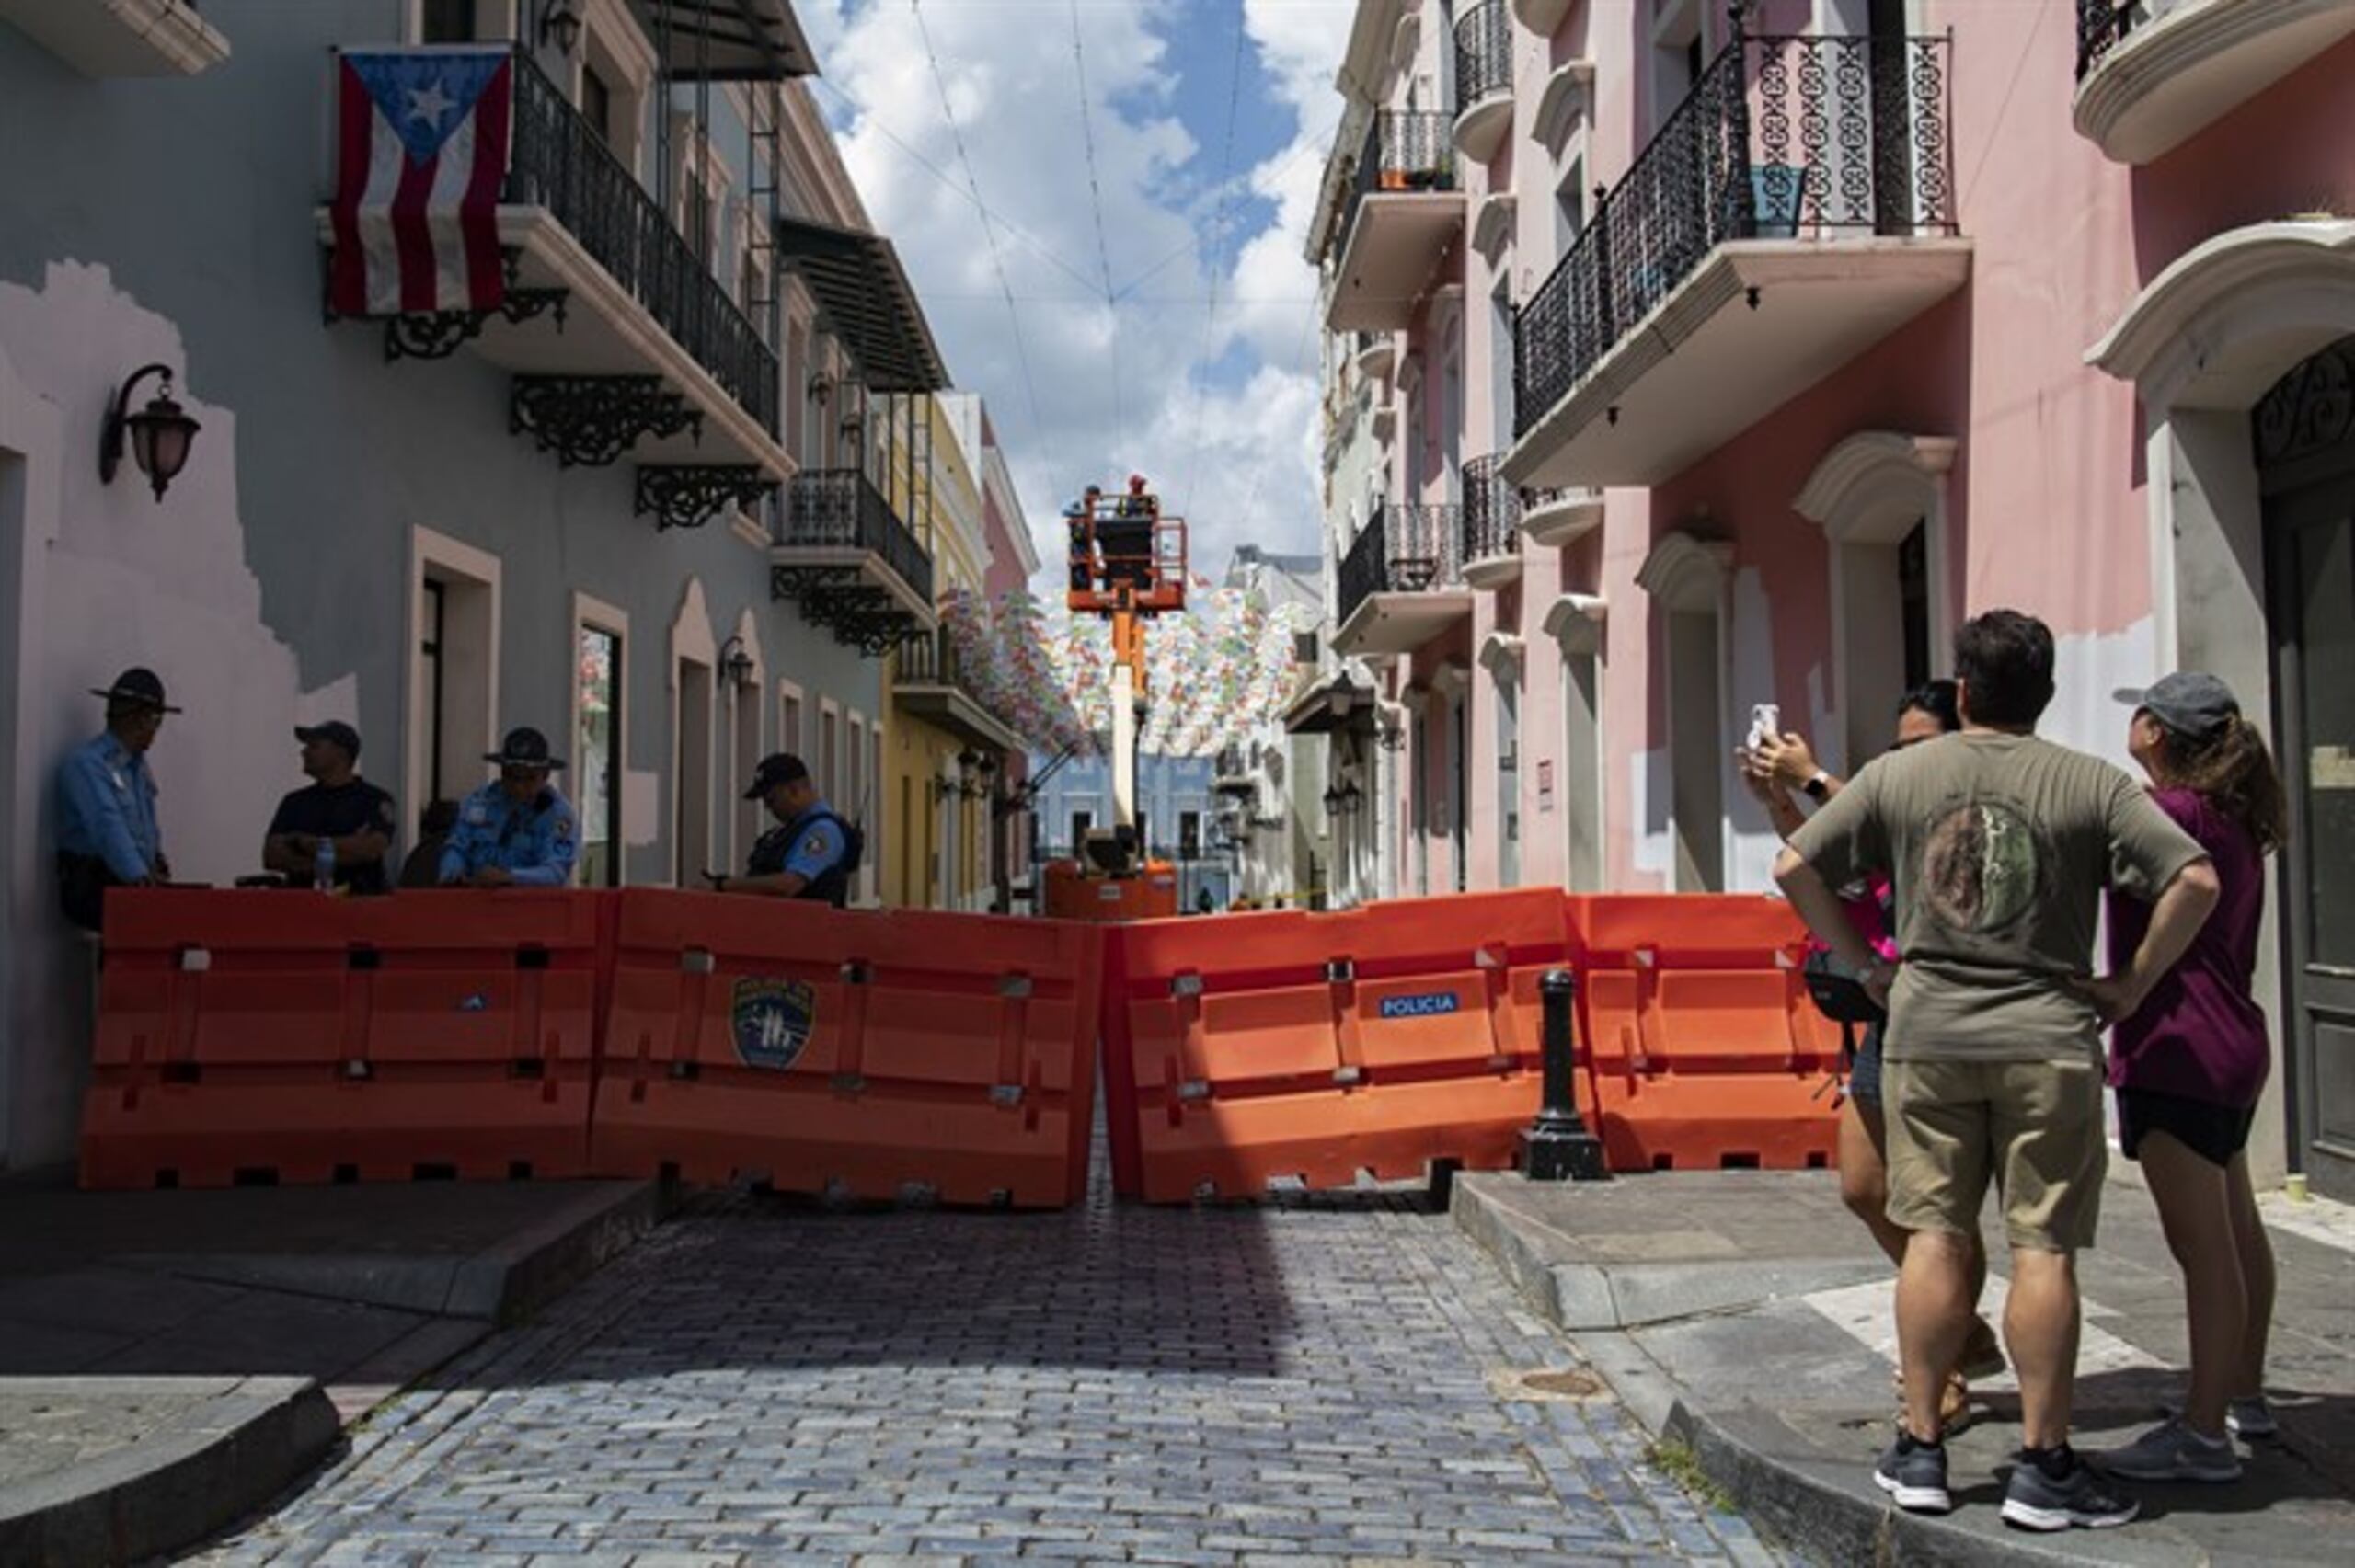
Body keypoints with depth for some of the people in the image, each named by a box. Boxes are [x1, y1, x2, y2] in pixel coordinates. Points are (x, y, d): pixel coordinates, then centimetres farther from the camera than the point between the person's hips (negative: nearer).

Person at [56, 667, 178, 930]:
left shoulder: (137, 763, 16)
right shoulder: (86, 763, -12)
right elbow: (108, 826, -26)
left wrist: (155, 855, 12)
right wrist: (139, 876, -37)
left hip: (137, 881, 8)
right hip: (93, 889, -8)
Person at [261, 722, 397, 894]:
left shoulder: (375, 799, 5)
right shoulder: (295, 801, 17)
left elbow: (372, 848, -10)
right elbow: (271, 856, 6)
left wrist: (309, 843, -2)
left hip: (358, 899, -2)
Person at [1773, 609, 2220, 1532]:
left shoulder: (1897, 775, 2)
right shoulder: (2090, 784, -3)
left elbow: (1795, 869, 3)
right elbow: (2196, 881, -10)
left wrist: (1864, 964, 9)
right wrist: (2135, 985, -1)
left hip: (1926, 1035, 2)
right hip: (2048, 1040, -2)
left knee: (1934, 1238, 8)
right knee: (2043, 1249, 3)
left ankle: (1919, 1451, 16)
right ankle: (2044, 1468, 10)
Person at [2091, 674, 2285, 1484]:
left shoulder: (2168, 811, -17)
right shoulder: (2232, 823, 14)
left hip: (2179, 1049, -11)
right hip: (2231, 1045, 11)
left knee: (2202, 1243, -8)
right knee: (2234, 1229, 20)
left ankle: (2204, 1433, -3)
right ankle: (2244, 1395, 35)